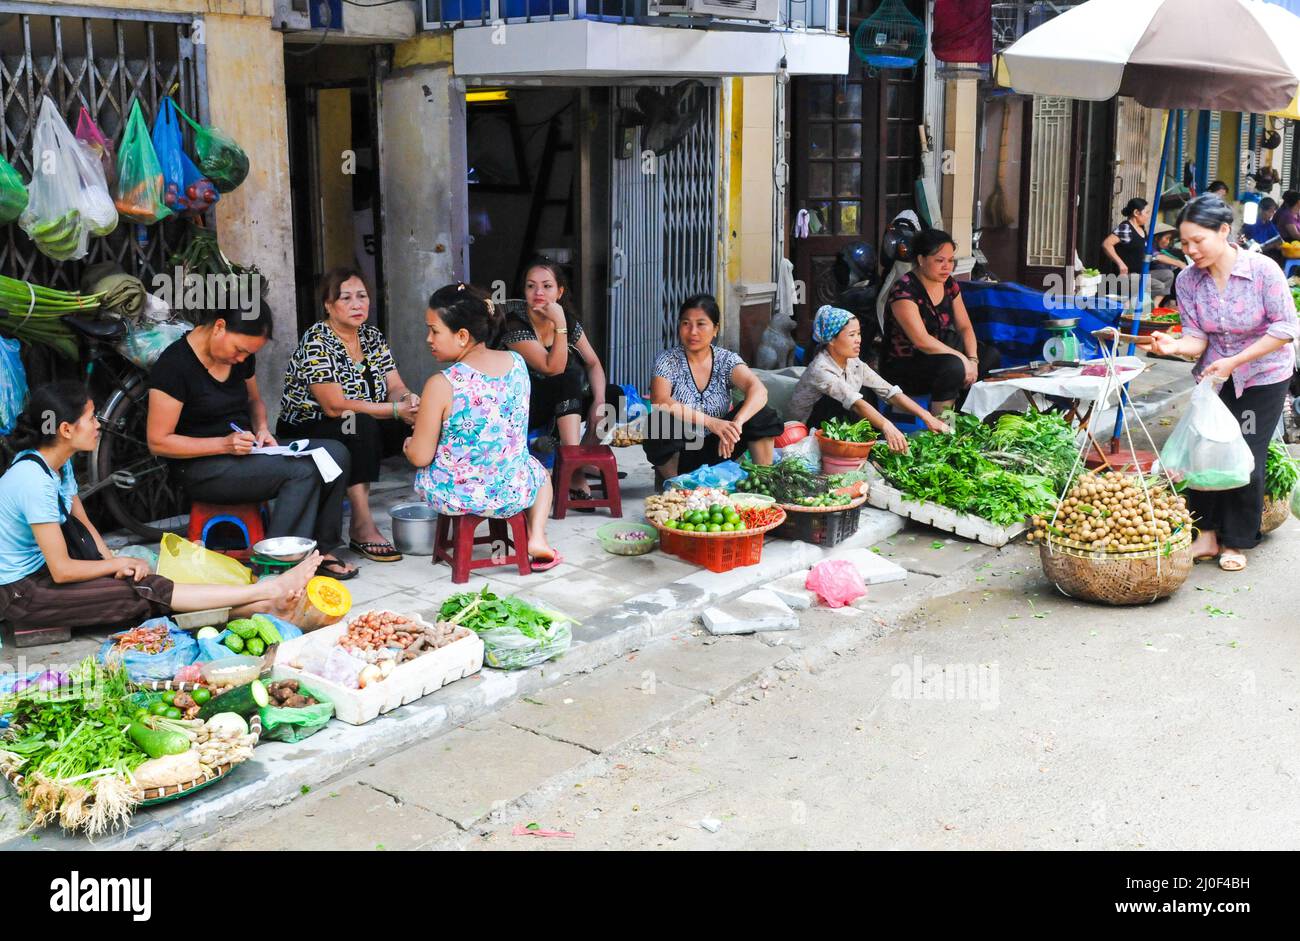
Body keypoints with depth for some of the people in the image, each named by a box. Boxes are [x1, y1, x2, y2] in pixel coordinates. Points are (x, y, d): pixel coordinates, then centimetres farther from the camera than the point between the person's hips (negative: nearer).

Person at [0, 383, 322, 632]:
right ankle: (267, 592, -21)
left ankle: (257, 605, -18)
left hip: (41, 570, 9)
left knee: (144, 587, -8)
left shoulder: (59, 463, 3)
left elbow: (82, 523, 12)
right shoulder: (33, 480, -27)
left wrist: (111, 560, -7)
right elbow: (62, 570, -24)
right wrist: (119, 563, -10)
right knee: (143, 593, -16)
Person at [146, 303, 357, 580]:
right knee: (302, 471, -28)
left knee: (335, 453, -13)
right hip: (204, 468, -8)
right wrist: (224, 444, -22)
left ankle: (320, 549, -7)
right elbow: (158, 442, -15)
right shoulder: (174, 365, -16)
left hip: (244, 451, 8)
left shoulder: (242, 355, 6)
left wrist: (262, 429, 3)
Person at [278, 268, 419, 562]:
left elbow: (395, 386, 2)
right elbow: (335, 406, -25)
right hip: (304, 436, -7)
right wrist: (396, 409, -25)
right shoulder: (316, 342, -17)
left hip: (356, 437, 7)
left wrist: (408, 399, -23)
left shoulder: (372, 337, 6)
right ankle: (362, 527, -34)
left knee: (417, 423, -17)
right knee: (359, 423, -36)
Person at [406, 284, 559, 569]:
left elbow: (420, 457, -16)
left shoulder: (442, 385, -23)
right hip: (512, 495, 3)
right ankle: (536, 537, 16)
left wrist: (409, 446, 9)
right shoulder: (517, 363, -6)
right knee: (540, 473, 37)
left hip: (454, 496, -3)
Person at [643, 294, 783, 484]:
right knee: (661, 426, -34)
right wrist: (710, 422, -39)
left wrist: (735, 424, -41)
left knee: (760, 414, -18)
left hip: (716, 448, 2)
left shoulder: (726, 360, -2)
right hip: (676, 453, -2)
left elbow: (759, 391, -20)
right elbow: (660, 402, -26)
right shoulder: (668, 361, -7)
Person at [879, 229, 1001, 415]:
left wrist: (973, 360, -12)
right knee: (954, 367, -33)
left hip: (937, 354, 9)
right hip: (902, 365, -9)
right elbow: (921, 340, -27)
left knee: (991, 356, -1)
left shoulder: (948, 284, 5)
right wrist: (962, 359, -24)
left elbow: (965, 326, 5)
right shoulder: (904, 290, -21)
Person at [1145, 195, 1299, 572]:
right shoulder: (1188, 280, -11)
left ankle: (1235, 542, 12)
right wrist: (1174, 346, -35)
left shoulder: (1263, 270, -22)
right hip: (1215, 376, 3)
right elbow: (1197, 338, -11)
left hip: (1263, 377, -3)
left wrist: (1234, 361, -25)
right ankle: (1207, 533, 11)